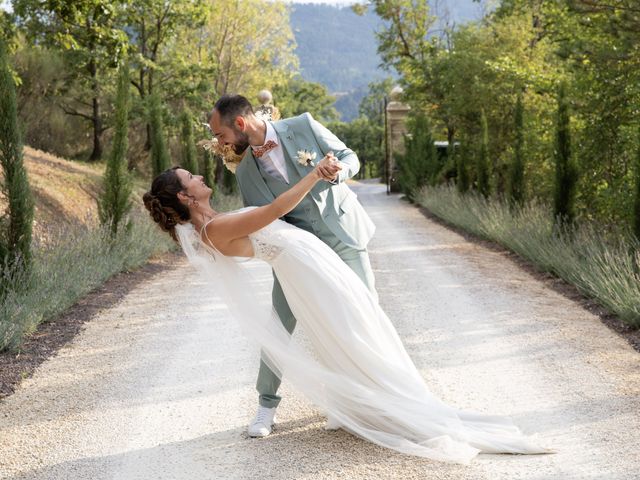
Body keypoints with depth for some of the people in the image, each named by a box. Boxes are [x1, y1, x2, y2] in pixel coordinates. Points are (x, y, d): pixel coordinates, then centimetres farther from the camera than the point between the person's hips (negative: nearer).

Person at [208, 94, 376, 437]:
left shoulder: (303, 126, -9)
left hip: (343, 235, -1)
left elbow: (350, 157, -3)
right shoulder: (246, 171, -3)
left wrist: (336, 173, -24)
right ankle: (267, 403, 9)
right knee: (279, 325, -5)